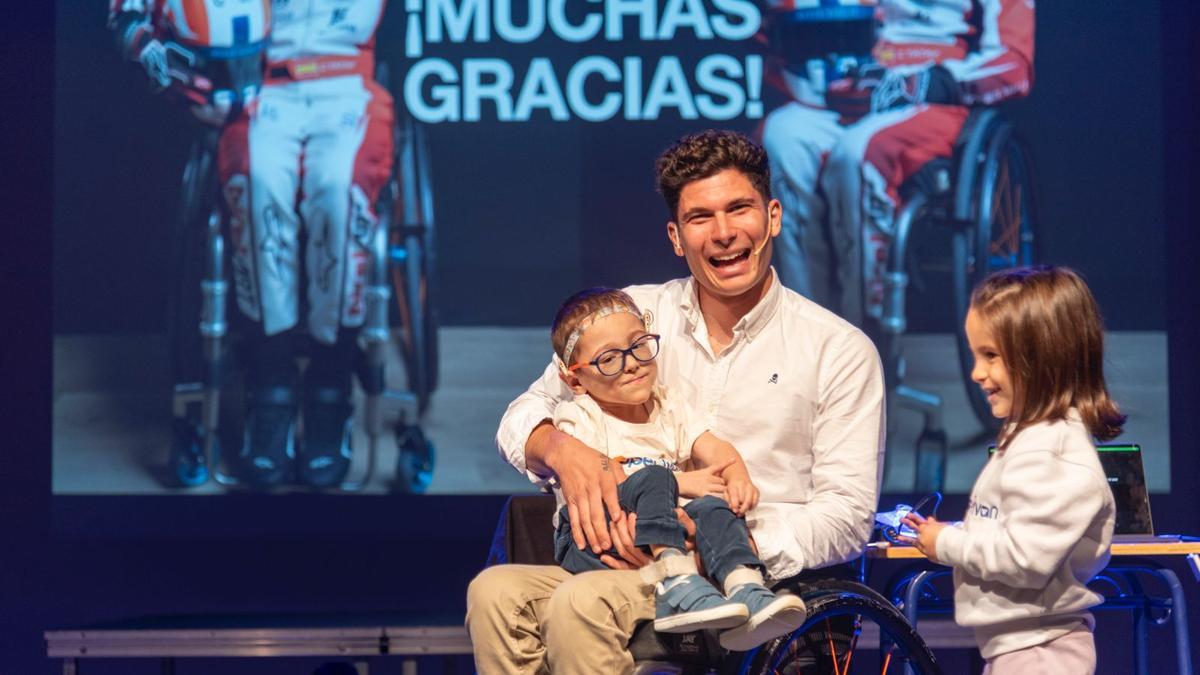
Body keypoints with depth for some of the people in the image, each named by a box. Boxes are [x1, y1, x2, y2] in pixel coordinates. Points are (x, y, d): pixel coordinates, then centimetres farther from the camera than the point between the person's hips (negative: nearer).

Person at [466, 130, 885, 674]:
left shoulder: (840, 351, 5)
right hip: (630, 563, 4)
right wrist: (562, 449, -10)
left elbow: (847, 515, -2)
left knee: (583, 602, -33)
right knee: (495, 593, -28)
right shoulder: (632, 316, 14)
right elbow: (523, 416, 17)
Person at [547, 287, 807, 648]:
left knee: (714, 506, -24)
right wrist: (678, 483, -19)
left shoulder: (666, 407, 19)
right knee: (653, 480, -30)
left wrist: (738, 478, -17)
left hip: (665, 541, 5)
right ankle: (677, 585, -46)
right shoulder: (577, 416, 0)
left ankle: (743, 586, -46)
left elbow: (713, 449, 7)